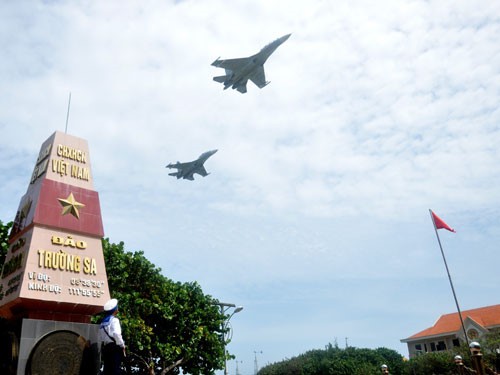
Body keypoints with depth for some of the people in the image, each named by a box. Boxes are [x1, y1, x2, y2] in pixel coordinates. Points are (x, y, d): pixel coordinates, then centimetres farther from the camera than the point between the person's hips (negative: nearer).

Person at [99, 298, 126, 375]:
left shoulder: (103, 322, 17)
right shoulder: (114, 320, -6)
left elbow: (101, 337, 15)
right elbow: (117, 334, -19)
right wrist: (122, 345, -11)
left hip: (106, 347, 7)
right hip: (115, 347, -7)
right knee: (116, 369, -8)